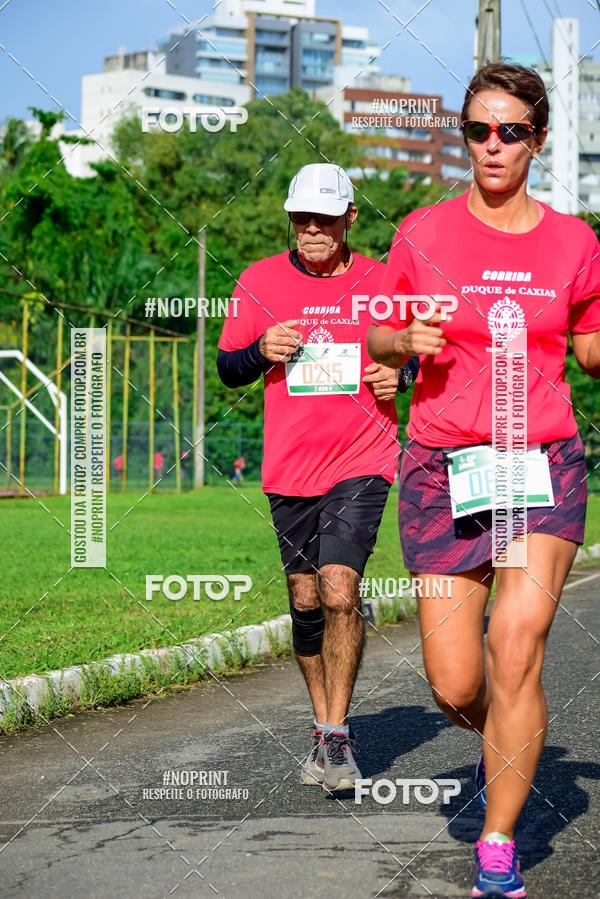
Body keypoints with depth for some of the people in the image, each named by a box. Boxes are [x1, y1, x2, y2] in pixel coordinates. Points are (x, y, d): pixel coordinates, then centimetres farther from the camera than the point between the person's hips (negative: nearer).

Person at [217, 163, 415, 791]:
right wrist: (262, 352, -11)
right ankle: (323, 725, 25)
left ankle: (337, 736, -5)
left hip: (362, 462, -2)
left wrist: (399, 372, -7)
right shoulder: (260, 281, 3)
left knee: (339, 590, -16)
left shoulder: (382, 282, 2)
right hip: (290, 468, 2)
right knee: (306, 602, 8)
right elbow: (226, 366, 9)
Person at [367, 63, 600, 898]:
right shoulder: (422, 234, 1)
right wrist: (408, 341, -12)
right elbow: (377, 339, 10)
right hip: (442, 466, 0)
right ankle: (502, 738, 37)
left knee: (516, 652, -14)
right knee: (454, 687, -1)